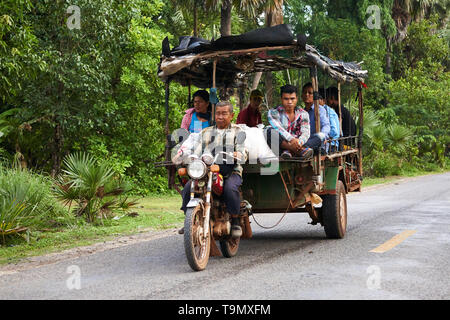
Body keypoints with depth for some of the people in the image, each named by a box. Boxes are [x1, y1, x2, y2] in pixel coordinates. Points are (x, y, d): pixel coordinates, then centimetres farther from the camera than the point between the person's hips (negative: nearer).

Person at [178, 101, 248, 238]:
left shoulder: (238, 132, 13)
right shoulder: (205, 132, 23)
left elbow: (243, 151, -1)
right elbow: (197, 152, 13)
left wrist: (238, 154, -26)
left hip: (231, 171, -3)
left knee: (230, 189, -35)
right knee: (188, 188, -20)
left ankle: (235, 222, -18)